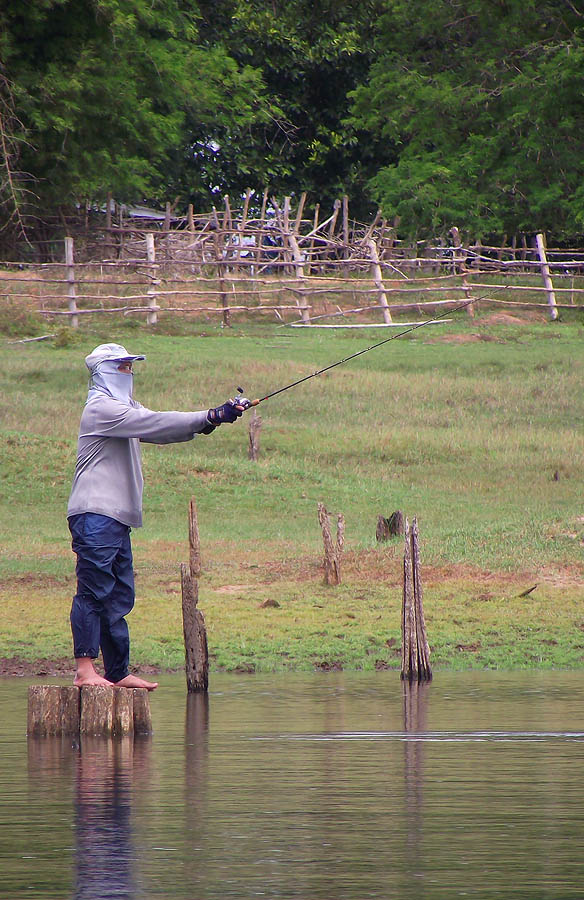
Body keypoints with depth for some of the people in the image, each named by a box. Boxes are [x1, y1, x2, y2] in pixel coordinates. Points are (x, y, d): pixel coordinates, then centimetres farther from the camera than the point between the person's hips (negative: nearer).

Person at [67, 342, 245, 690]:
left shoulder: (124, 408, 24)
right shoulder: (102, 408, -8)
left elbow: (159, 429, 13)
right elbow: (156, 425, -16)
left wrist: (211, 419, -1)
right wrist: (210, 417, -14)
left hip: (117, 518, 10)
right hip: (95, 516, -10)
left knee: (119, 597, 8)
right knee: (94, 592, -13)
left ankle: (118, 673, 10)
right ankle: (85, 670, -15)